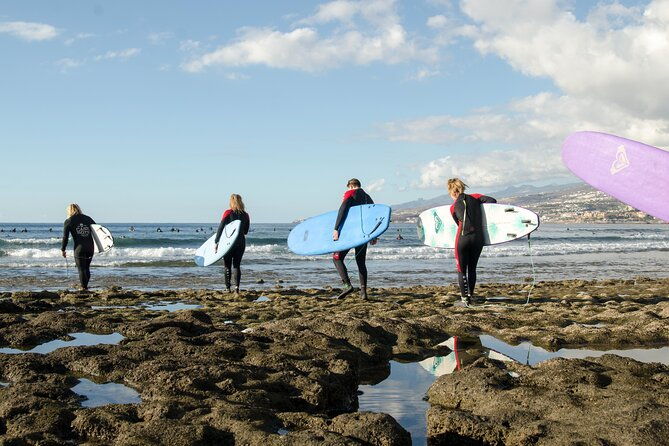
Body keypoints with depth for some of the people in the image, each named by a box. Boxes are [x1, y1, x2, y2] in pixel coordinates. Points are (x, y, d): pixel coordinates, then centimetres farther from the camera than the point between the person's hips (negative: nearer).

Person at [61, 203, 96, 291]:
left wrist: (63, 250, 9)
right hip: (90, 247, 4)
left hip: (79, 248, -4)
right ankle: (85, 286, 25)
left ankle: (84, 288, 1)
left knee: (81, 269, 3)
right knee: (87, 268, 18)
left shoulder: (68, 221, 3)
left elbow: (65, 237, 0)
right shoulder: (88, 218, 12)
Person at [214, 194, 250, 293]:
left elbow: (220, 228, -11)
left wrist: (216, 242, -9)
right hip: (241, 242, 3)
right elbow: (246, 231, 9)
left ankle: (227, 288, 6)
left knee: (227, 266, 7)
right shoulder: (245, 215, 3)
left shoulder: (228, 213, -8)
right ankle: (237, 287, -4)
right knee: (237, 265, 9)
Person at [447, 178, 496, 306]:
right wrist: (481, 213, 12)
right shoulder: (475, 198, 6)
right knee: (472, 268, 16)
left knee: (462, 270, 7)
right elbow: (492, 201, -1)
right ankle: (470, 295, 20)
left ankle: (465, 298, -3)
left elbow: (459, 224, 11)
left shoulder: (453, 207, 4)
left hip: (462, 239, -3)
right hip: (478, 238, 3)